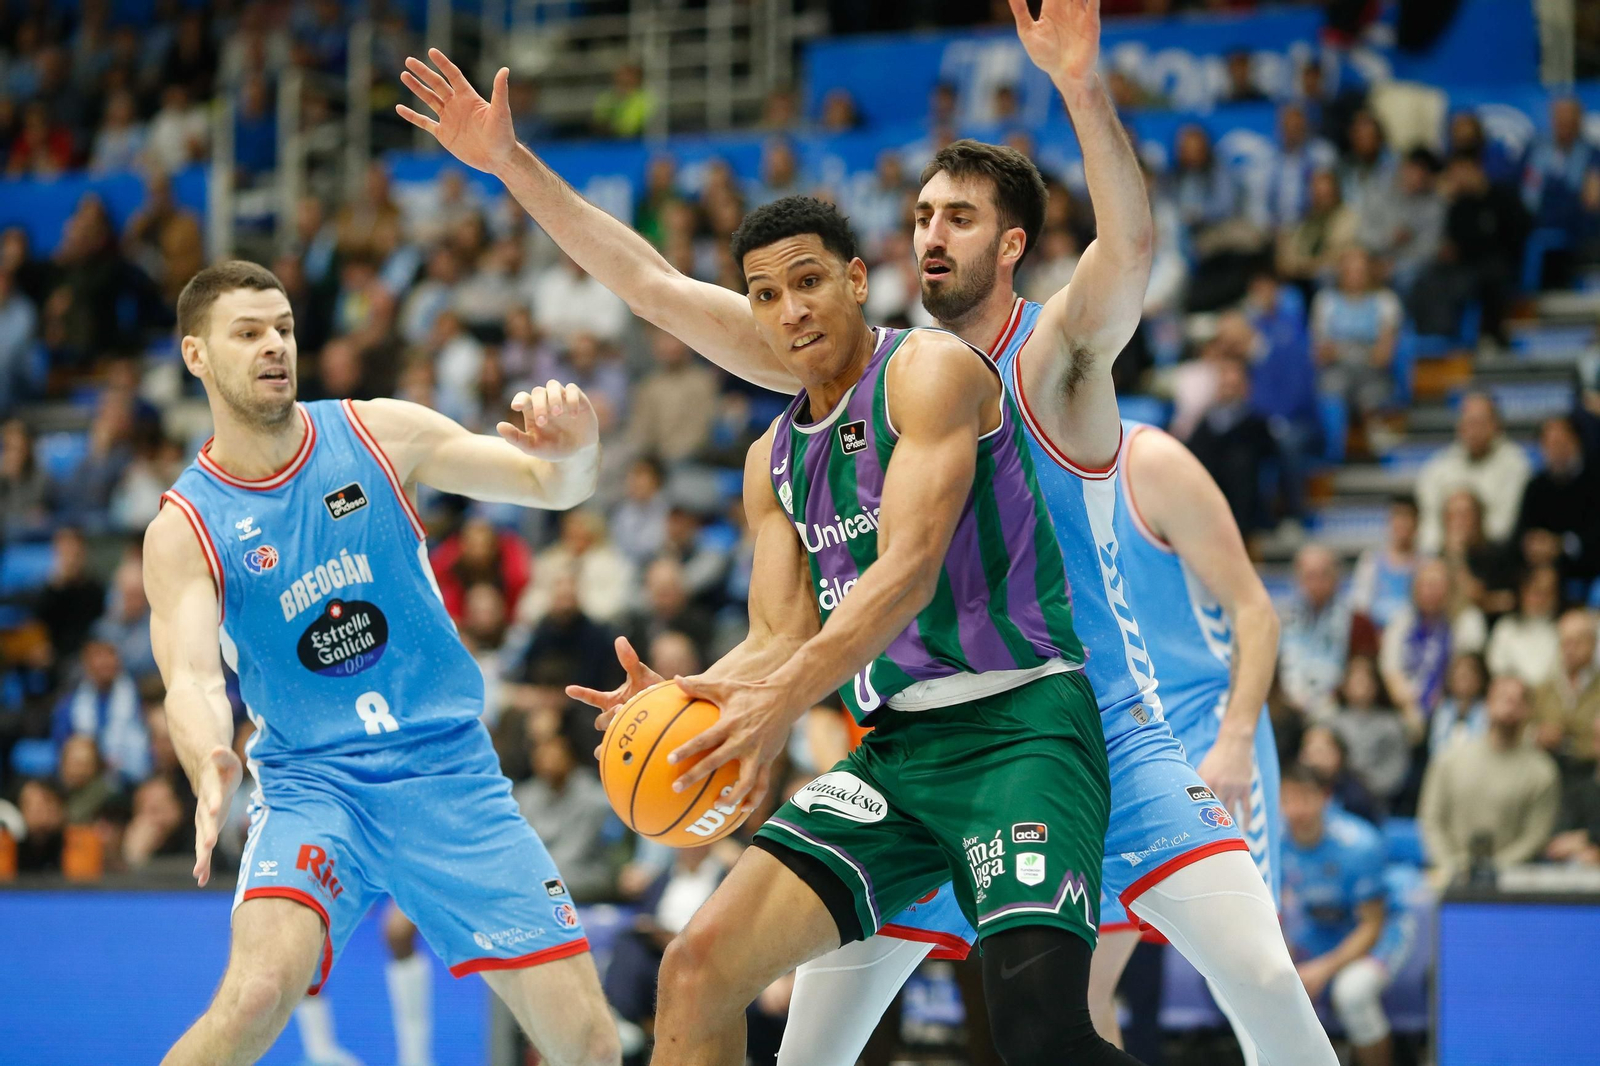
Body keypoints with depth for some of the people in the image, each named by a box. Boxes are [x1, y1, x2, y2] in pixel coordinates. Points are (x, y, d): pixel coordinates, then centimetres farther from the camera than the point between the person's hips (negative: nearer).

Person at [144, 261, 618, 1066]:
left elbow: (551, 485, 1)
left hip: (450, 769, 2)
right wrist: (211, 768, -39)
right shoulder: (183, 528, -4)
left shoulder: (376, 434, 1)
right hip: (312, 782, -2)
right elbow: (191, 677, -16)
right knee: (261, 986, -31)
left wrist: (574, 452, -24)